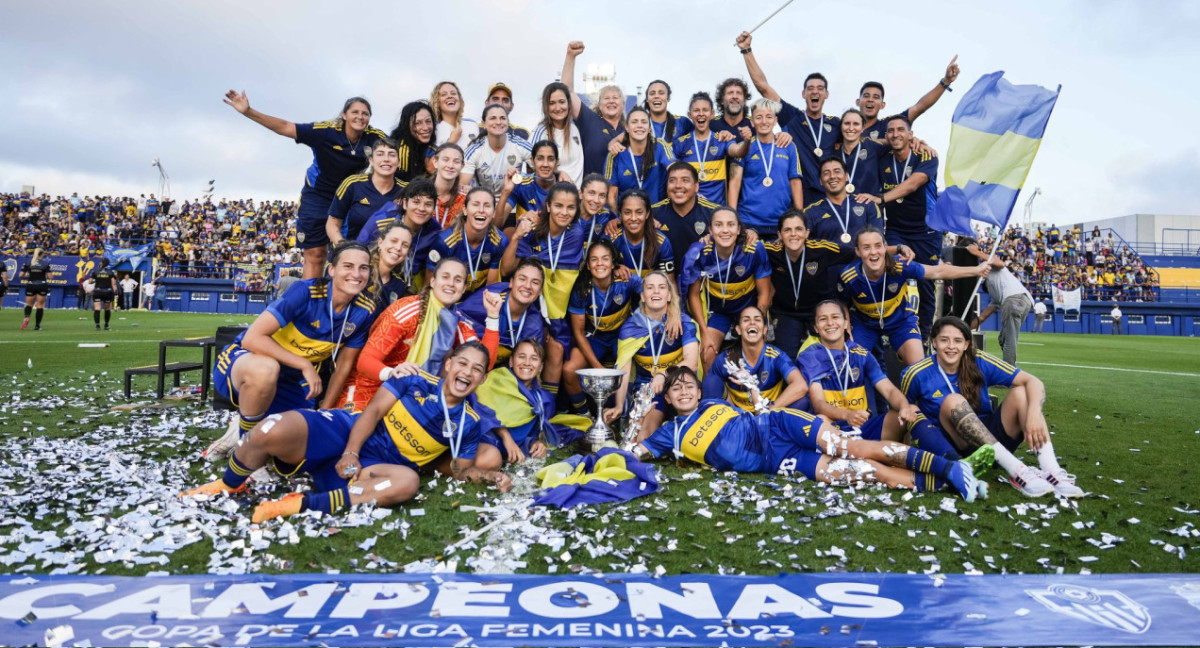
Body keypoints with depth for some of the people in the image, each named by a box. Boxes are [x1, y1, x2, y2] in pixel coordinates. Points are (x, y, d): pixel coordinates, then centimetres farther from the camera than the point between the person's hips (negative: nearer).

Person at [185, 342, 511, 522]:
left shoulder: (469, 422, 5)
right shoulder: (416, 380, 0)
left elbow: (461, 468, 12)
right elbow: (374, 410, -6)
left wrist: (491, 476, -8)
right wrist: (351, 454, -19)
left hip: (379, 466, 1)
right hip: (347, 432, 0)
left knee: (408, 482, -39)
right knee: (272, 431, -27)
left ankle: (301, 504, -31)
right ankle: (228, 486, 7)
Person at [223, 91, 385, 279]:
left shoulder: (374, 137, -16)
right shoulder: (325, 131, -22)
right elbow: (285, 127, -22)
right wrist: (248, 111, -30)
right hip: (317, 195, -2)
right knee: (314, 254, 1)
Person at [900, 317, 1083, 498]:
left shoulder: (979, 362, -6)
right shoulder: (917, 375, -9)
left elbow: (1032, 381, -12)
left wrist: (1034, 413, -31)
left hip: (991, 435, 3)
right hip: (954, 447, -3)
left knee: (1020, 392, -17)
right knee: (953, 401, -30)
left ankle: (1052, 472, -33)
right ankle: (1017, 472, -39)